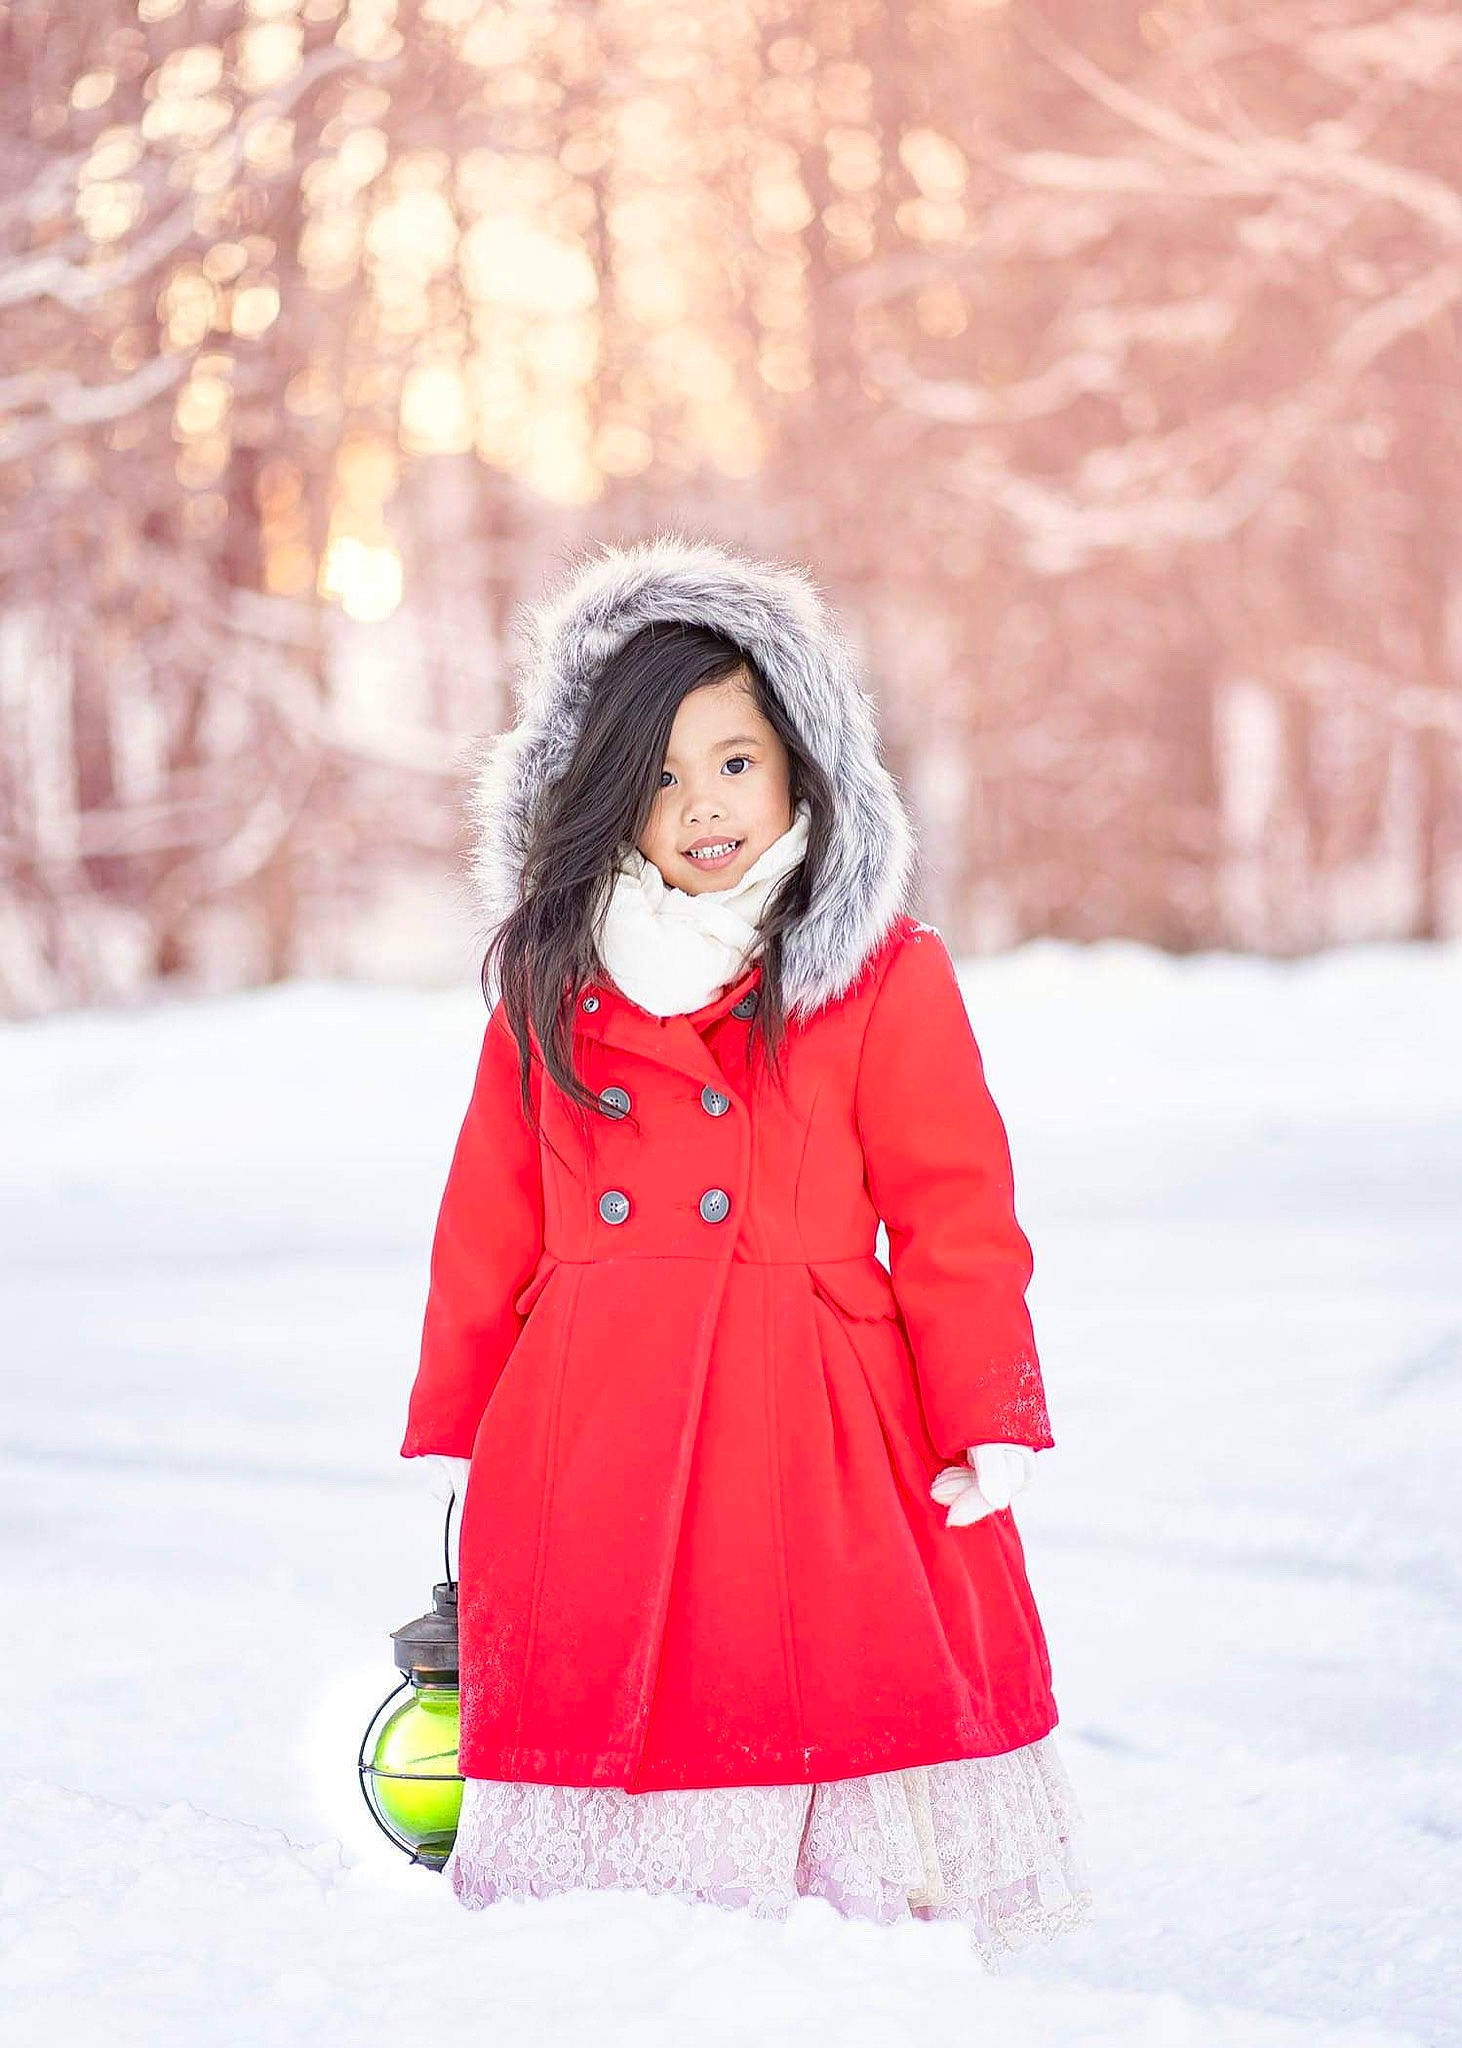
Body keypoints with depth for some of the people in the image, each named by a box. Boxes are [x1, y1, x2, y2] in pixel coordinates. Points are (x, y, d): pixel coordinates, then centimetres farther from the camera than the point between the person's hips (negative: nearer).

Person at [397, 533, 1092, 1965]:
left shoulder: (884, 975, 3)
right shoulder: (551, 975, 11)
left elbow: (954, 1215, 2)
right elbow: (491, 1217, 14)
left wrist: (992, 1420, -5)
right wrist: (451, 1432, 13)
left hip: (813, 1426, -2)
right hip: (592, 1442, 3)